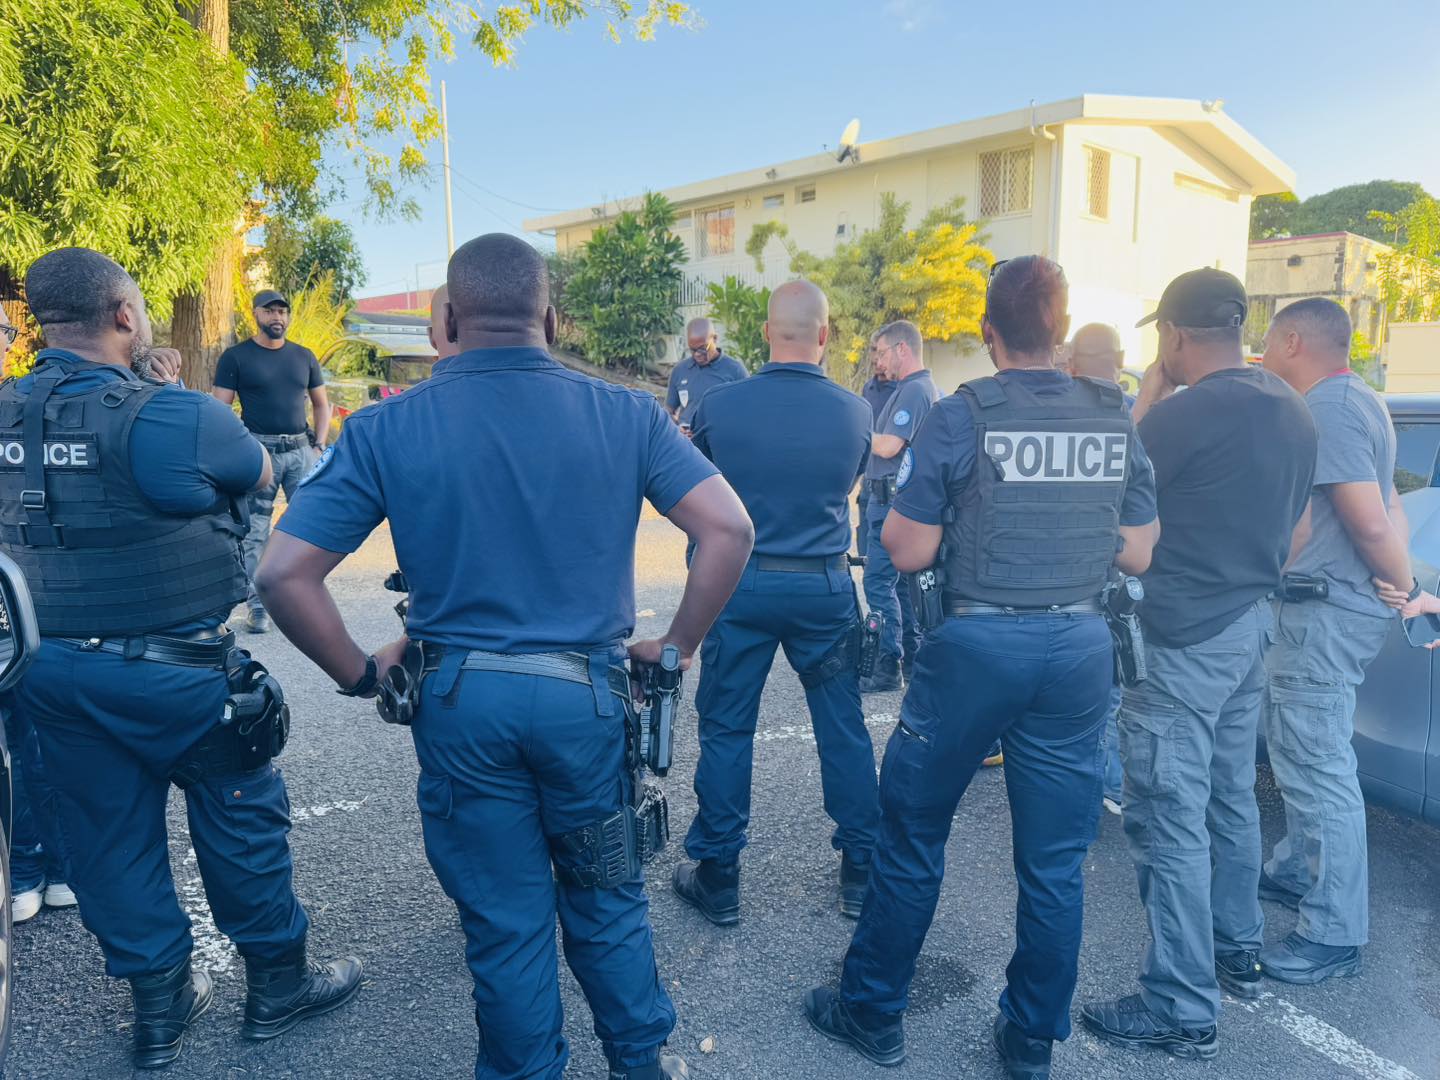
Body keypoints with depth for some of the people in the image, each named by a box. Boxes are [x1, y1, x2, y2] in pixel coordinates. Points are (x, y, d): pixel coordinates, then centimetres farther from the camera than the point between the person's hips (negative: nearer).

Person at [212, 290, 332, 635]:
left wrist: (319, 446, 5)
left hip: (301, 449, 4)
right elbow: (220, 409, -1)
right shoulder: (236, 357, 2)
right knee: (254, 532, -1)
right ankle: (257, 606, 6)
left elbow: (320, 404, 18)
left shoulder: (304, 357, 13)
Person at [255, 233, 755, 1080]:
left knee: (504, 917, 18)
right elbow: (729, 530, -11)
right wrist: (676, 648, -2)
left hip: (458, 699, 0)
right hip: (588, 693, 1)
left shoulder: (387, 429, -5)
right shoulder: (625, 414, -5)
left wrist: (362, 674, 3)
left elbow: (285, 574, -9)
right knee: (606, 899, 22)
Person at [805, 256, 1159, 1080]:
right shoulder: (1116, 419, 4)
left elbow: (908, 552, -9)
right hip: (1080, 649, 4)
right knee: (1056, 858, 15)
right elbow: (1139, 554, 7)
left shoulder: (963, 416, -9)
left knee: (913, 833, 13)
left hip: (978, 644, -4)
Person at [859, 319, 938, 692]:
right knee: (902, 581, 15)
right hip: (894, 500, 11)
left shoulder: (914, 391, -15)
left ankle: (887, 668, -5)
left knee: (879, 582, -9)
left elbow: (888, 447, -22)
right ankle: (914, 658, 23)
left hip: (894, 502, -11)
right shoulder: (923, 389, 18)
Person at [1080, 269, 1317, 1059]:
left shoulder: (1185, 412, -19)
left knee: (1171, 820, -2)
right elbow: (1292, 527, 17)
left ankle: (1183, 1010, 7)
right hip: (1250, 627, 9)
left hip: (1182, 639, -9)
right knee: (1230, 798, 21)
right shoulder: (1292, 413, 9)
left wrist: (1147, 396, -1)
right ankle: (1236, 952, 37)